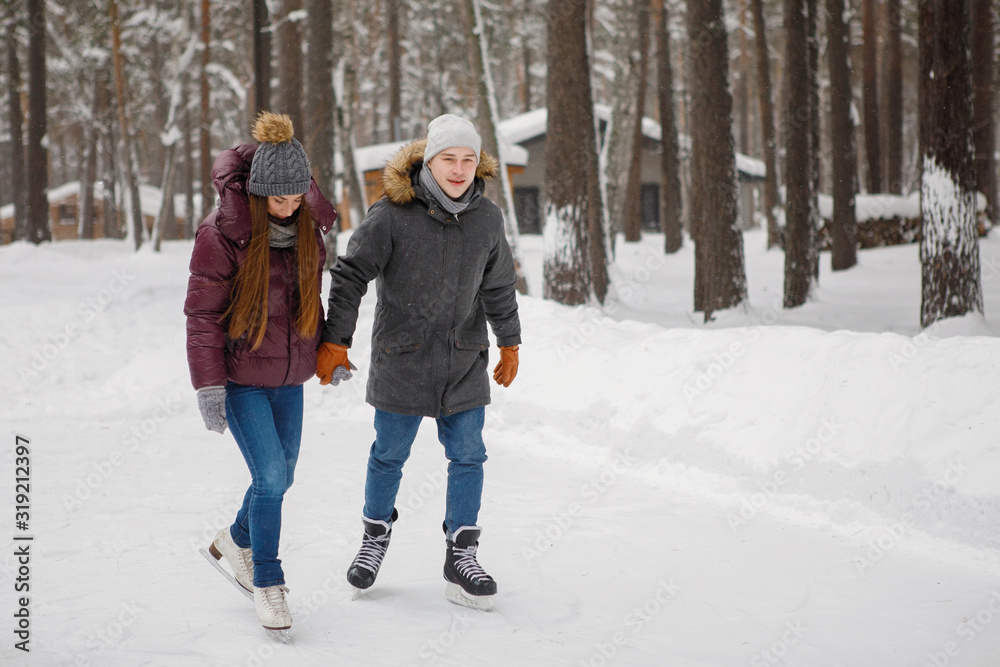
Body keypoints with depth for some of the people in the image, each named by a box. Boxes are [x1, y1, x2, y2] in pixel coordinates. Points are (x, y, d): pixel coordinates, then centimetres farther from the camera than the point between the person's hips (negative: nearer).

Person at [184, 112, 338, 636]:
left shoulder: (307, 226, 1)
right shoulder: (222, 233, -17)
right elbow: (202, 313, -14)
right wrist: (209, 386, -17)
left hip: (289, 376, 6)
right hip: (240, 375, -6)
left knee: (281, 474, 13)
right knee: (270, 476, -12)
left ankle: (236, 541, 41)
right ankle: (267, 583, 4)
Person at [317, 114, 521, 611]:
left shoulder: (487, 219, 0)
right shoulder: (390, 215, -14)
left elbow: (499, 286, 13)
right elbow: (350, 276, -8)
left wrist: (510, 343, 19)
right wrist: (335, 341, -11)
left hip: (464, 360, 3)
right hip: (401, 359, -3)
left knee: (468, 456, 3)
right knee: (390, 454, 8)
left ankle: (461, 555, 14)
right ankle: (376, 535, 31)